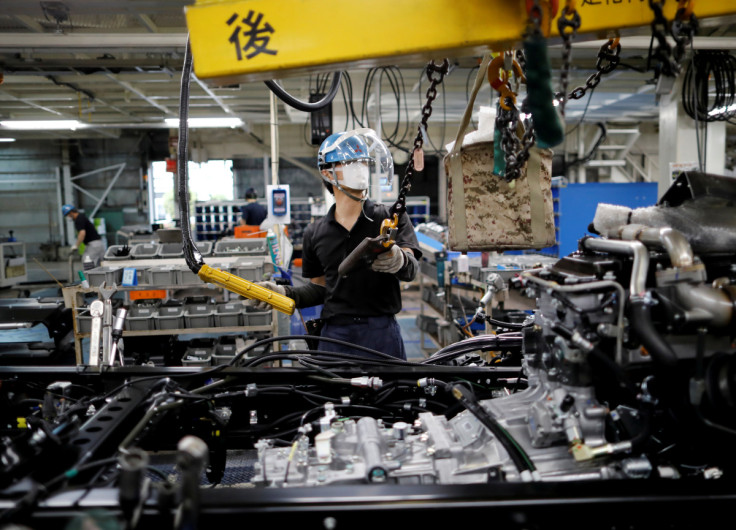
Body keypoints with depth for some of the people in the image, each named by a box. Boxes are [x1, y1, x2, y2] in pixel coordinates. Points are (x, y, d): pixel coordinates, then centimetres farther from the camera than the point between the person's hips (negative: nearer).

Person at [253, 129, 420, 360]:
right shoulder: (315, 234, 10)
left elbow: (411, 269, -10)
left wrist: (397, 260, -33)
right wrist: (286, 293, 0)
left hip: (382, 333, -1)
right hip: (335, 336, 2)